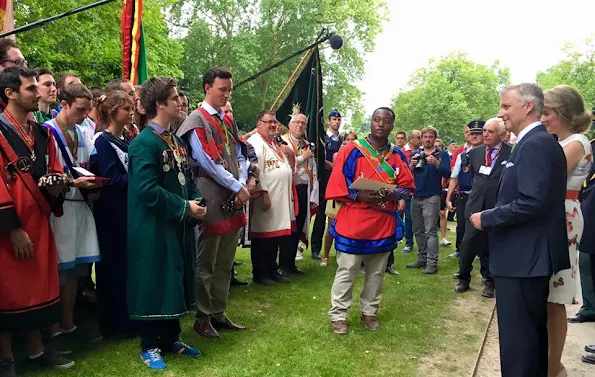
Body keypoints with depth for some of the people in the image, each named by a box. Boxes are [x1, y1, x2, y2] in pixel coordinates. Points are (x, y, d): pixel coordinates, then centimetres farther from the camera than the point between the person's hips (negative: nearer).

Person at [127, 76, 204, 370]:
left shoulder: (175, 140, 11)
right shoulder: (145, 143, -17)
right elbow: (147, 190, -24)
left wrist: (196, 201, -2)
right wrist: (185, 207, -18)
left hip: (178, 226, 9)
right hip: (155, 229, -8)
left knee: (177, 283, 16)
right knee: (155, 285, 3)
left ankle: (171, 338, 31)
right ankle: (150, 346, 19)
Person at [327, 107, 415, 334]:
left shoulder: (397, 155, 6)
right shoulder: (351, 150, -6)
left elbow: (407, 186, 9)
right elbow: (337, 184, -8)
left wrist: (394, 194, -12)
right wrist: (359, 195, -22)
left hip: (384, 223, 4)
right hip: (353, 222, -4)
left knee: (377, 272, 13)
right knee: (346, 272, 3)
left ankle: (369, 312, 29)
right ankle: (338, 315, 14)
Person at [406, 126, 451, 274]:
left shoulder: (442, 154, 1)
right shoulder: (415, 154, 12)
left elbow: (447, 174, -11)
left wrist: (436, 163, -27)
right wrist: (412, 165, -13)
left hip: (432, 197, -5)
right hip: (416, 197, 5)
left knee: (430, 231, -8)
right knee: (418, 231, 10)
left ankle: (432, 263, -7)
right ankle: (422, 259, 20)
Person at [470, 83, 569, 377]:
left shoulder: (536, 144, -18)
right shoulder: (536, 142, 14)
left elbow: (532, 203, -26)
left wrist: (486, 218, -15)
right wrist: (492, 216, 11)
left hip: (522, 258, -11)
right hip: (530, 255, 11)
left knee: (516, 335, -1)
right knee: (532, 331, 21)